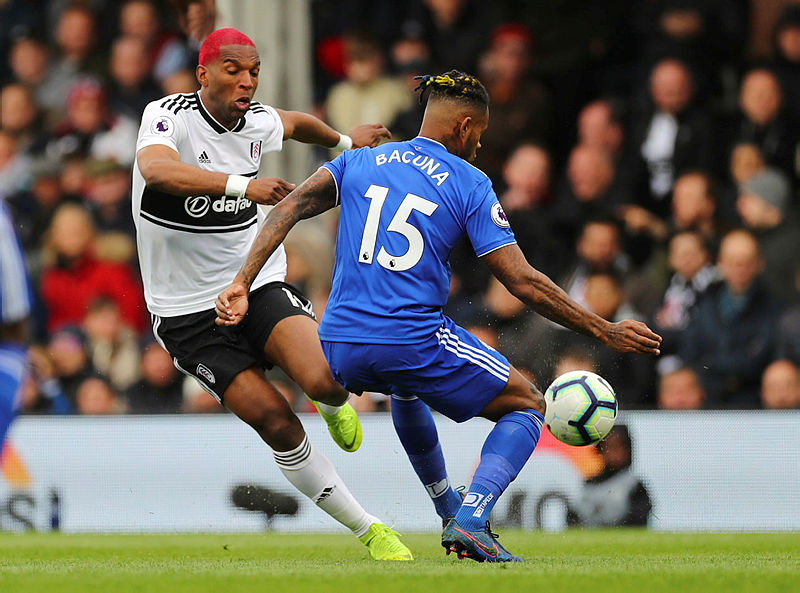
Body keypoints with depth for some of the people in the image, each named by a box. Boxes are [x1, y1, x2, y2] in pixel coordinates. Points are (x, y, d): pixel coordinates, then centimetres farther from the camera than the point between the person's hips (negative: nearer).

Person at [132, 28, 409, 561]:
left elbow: (293, 122, 27)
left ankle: (336, 406, 14)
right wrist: (242, 185, -53)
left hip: (259, 283, 3)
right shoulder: (169, 117, -17)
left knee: (326, 381, -25)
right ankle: (368, 530, -1)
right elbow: (156, 170, -42)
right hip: (188, 312, -3)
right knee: (277, 424, -14)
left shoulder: (258, 122, 0)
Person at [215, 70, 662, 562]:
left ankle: (448, 509, 46)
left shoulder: (360, 162, 13)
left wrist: (243, 283, -4)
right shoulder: (470, 185, 0)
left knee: (405, 387, 41)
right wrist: (605, 331, 1)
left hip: (341, 350, 5)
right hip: (416, 344, -5)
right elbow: (523, 282, -5)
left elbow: (290, 208, -1)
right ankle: (471, 523, -8)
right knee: (528, 406, 14)